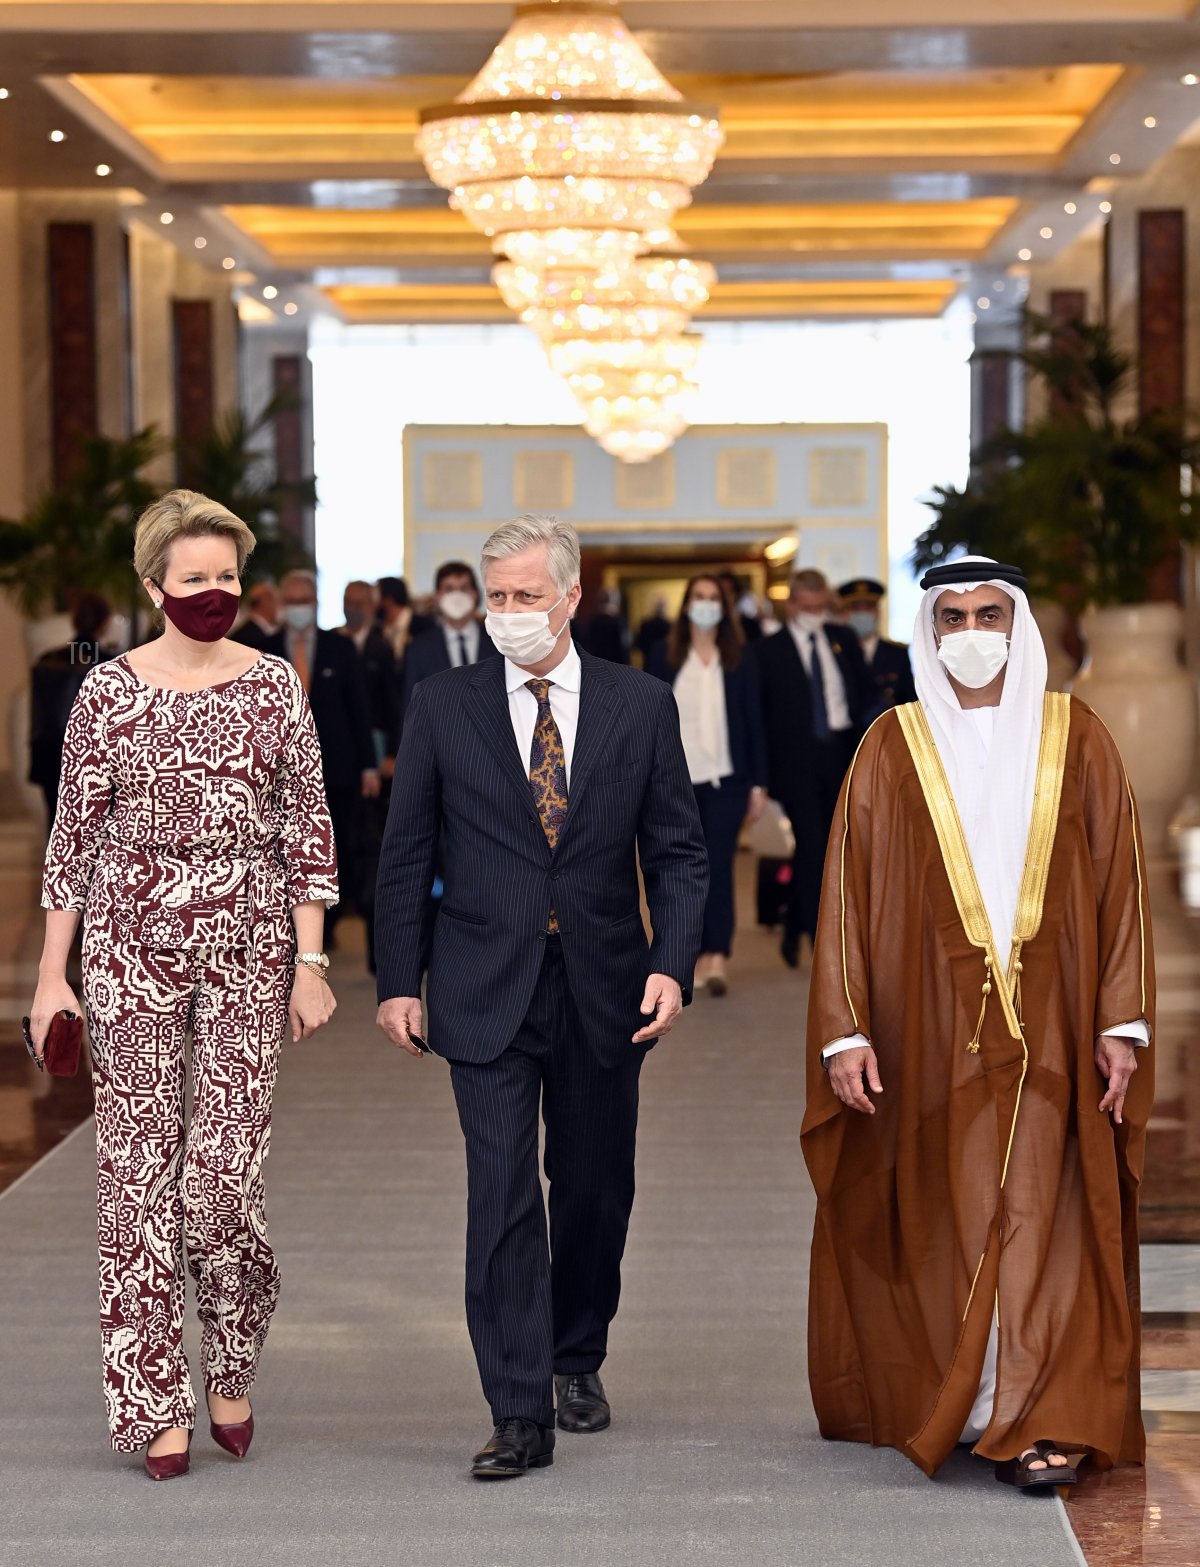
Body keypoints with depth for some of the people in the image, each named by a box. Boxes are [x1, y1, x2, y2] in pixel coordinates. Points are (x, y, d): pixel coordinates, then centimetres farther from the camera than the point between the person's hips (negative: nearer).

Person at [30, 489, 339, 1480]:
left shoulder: (276, 687, 2)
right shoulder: (109, 692, 1)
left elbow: (310, 832, 3)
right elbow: (74, 837, 4)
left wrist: (310, 963, -3)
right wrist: (52, 975, 1)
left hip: (250, 949, 0)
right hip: (134, 943, 0)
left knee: (227, 1165, -4)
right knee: (139, 1166, 1)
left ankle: (231, 1370, 21)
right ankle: (159, 1405, 11)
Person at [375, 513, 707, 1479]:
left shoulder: (641, 705, 2)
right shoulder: (443, 707, 1)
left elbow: (677, 851, 4)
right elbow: (407, 856, 4)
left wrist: (673, 964, -8)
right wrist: (399, 982, -1)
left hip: (605, 991, 2)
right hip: (486, 991, -1)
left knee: (596, 1189, 12)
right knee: (503, 1195, -8)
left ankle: (578, 1361, 34)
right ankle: (521, 1415, -5)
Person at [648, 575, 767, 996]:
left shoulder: (739, 659, 5)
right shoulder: (664, 656, 6)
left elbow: (753, 721, 5)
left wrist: (758, 783, 1)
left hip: (726, 778, -1)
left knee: (718, 865, -10)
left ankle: (718, 959, -15)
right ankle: (699, 954, 14)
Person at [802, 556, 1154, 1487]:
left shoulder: (1077, 740, 5)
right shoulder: (893, 748, 4)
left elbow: (1121, 883, 3)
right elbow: (848, 892, 1)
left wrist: (1121, 1022, -4)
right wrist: (845, 1032, -6)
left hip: (1047, 1034, 0)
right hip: (924, 1034, 0)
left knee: (1036, 1218, -5)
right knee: (935, 1226, 5)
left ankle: (1028, 1425, -4)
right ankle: (925, 1408, 19)